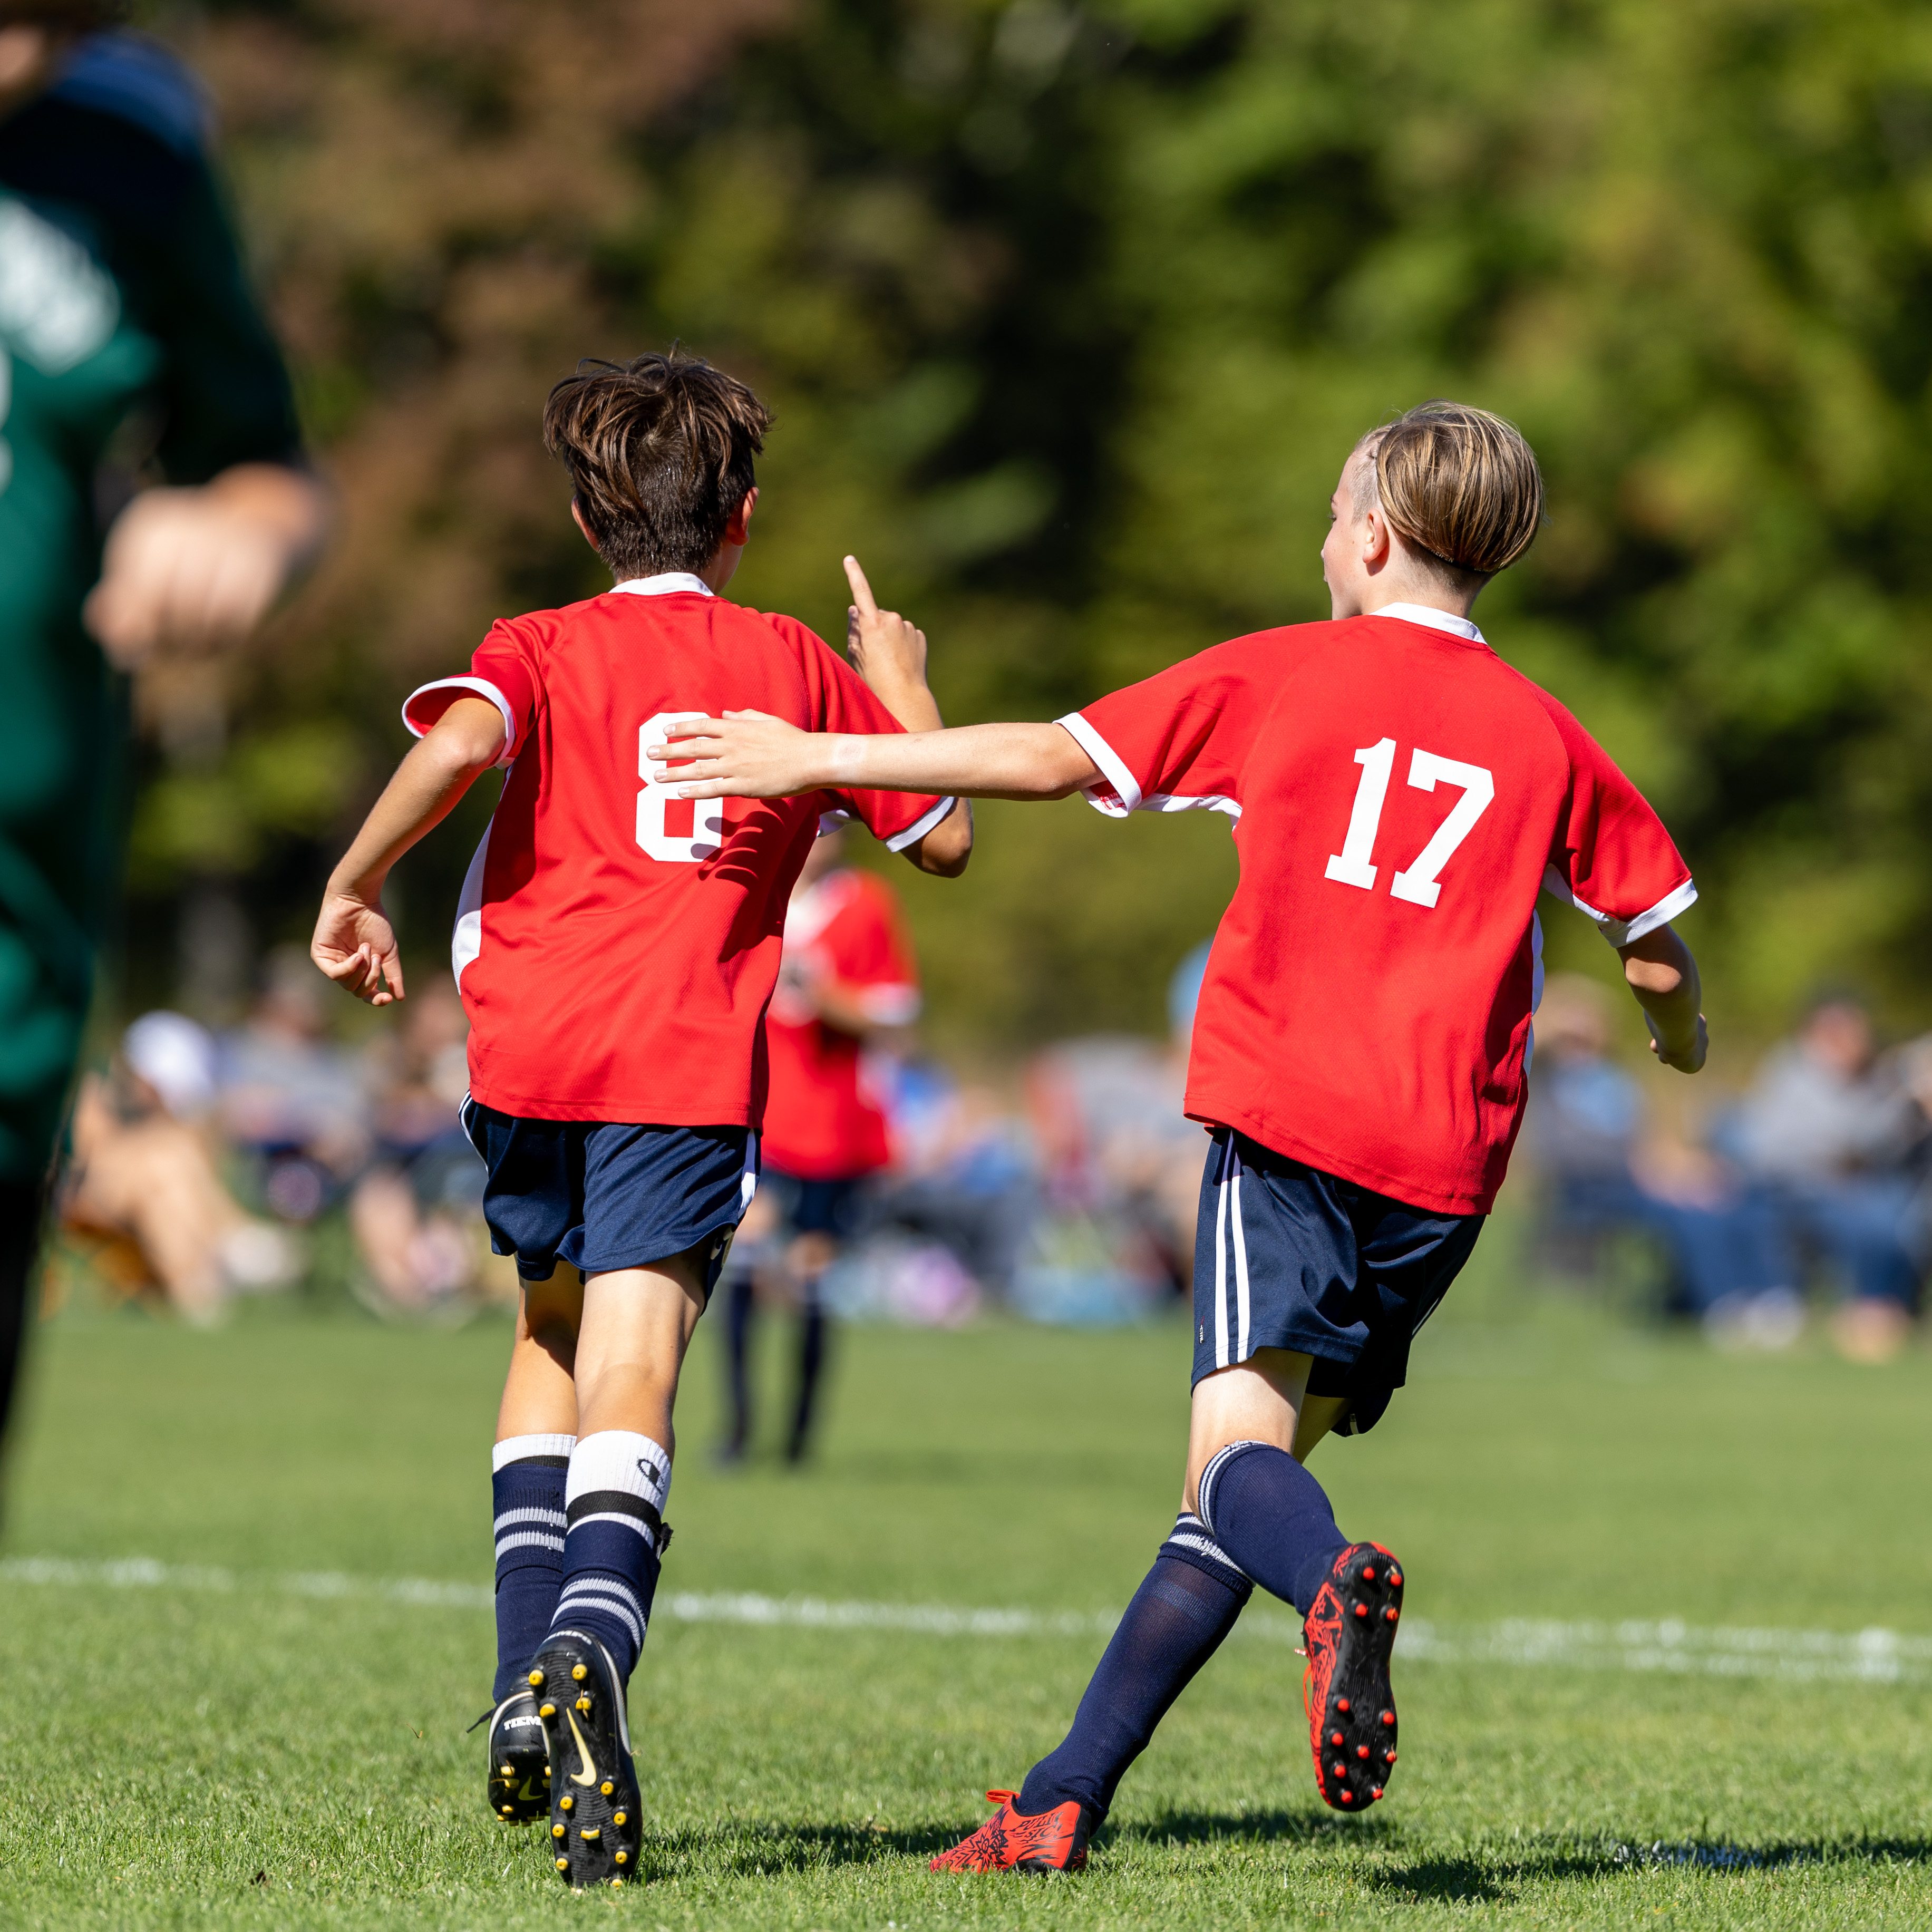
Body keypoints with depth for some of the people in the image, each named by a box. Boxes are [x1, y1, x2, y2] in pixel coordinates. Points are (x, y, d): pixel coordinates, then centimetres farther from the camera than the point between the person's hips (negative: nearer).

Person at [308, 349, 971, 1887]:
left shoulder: (544, 649, 11)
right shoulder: (801, 669, 15)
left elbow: (461, 742, -13)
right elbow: (947, 839, 23)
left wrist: (353, 889, -4)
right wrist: (909, 704, 38)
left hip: (531, 1047, 2)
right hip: (689, 1065, -2)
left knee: (554, 1328, 25)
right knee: (631, 1378, -11)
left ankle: (525, 1691, 15)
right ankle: (590, 1648, -41)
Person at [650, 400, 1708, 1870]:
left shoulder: (1282, 674, 5)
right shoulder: (1548, 739, 13)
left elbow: (1051, 759, 2)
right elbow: (1659, 951, 18)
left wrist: (813, 757, 9)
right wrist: (1684, 1036, 42)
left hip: (1288, 1116, -3)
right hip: (1448, 1164, 3)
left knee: (1239, 1442, -11)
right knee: (1262, 1460, 8)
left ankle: (1339, 1581, -47)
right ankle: (1066, 1800, 7)